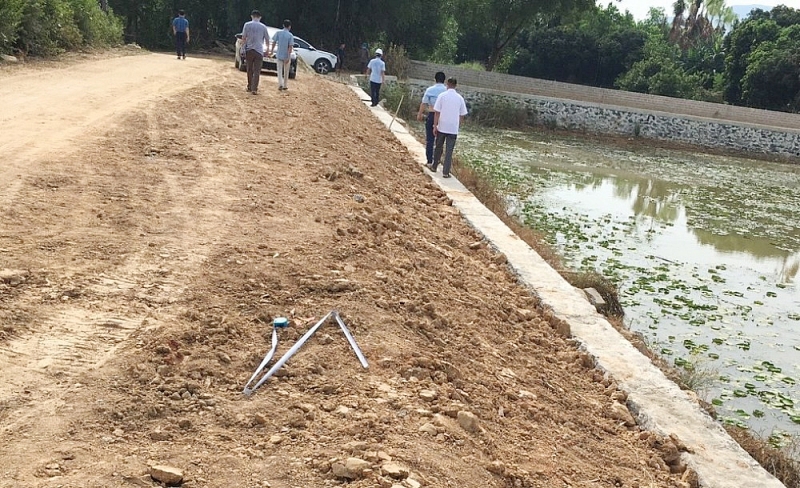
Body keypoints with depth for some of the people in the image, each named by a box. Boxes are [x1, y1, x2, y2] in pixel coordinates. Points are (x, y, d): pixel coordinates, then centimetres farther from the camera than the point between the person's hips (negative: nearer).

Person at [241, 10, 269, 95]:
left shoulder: (247, 25, 0)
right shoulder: (263, 27, 0)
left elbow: (243, 38, -2)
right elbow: (267, 39, 9)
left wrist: (243, 47, 7)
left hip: (249, 50, 1)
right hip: (259, 50, -1)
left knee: (249, 70, 15)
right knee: (257, 71, -2)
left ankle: (249, 87, 23)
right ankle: (254, 89, -11)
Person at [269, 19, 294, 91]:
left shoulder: (278, 33, -2)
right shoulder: (290, 35, -9)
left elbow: (274, 42, 0)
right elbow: (290, 47, -15)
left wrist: (271, 51, 11)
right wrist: (288, 57, -16)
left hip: (279, 55, 1)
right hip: (286, 56, -1)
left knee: (279, 70, 4)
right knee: (286, 71, 13)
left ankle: (280, 84, -16)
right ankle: (284, 86, 19)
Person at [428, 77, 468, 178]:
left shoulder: (442, 96, -5)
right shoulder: (460, 98, 1)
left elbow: (437, 112, -7)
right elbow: (462, 115, 4)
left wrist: (435, 126, -1)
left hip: (442, 127, 0)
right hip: (453, 129, 0)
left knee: (438, 147, 16)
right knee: (449, 151, 3)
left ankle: (434, 166, 29)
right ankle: (446, 172, 2)